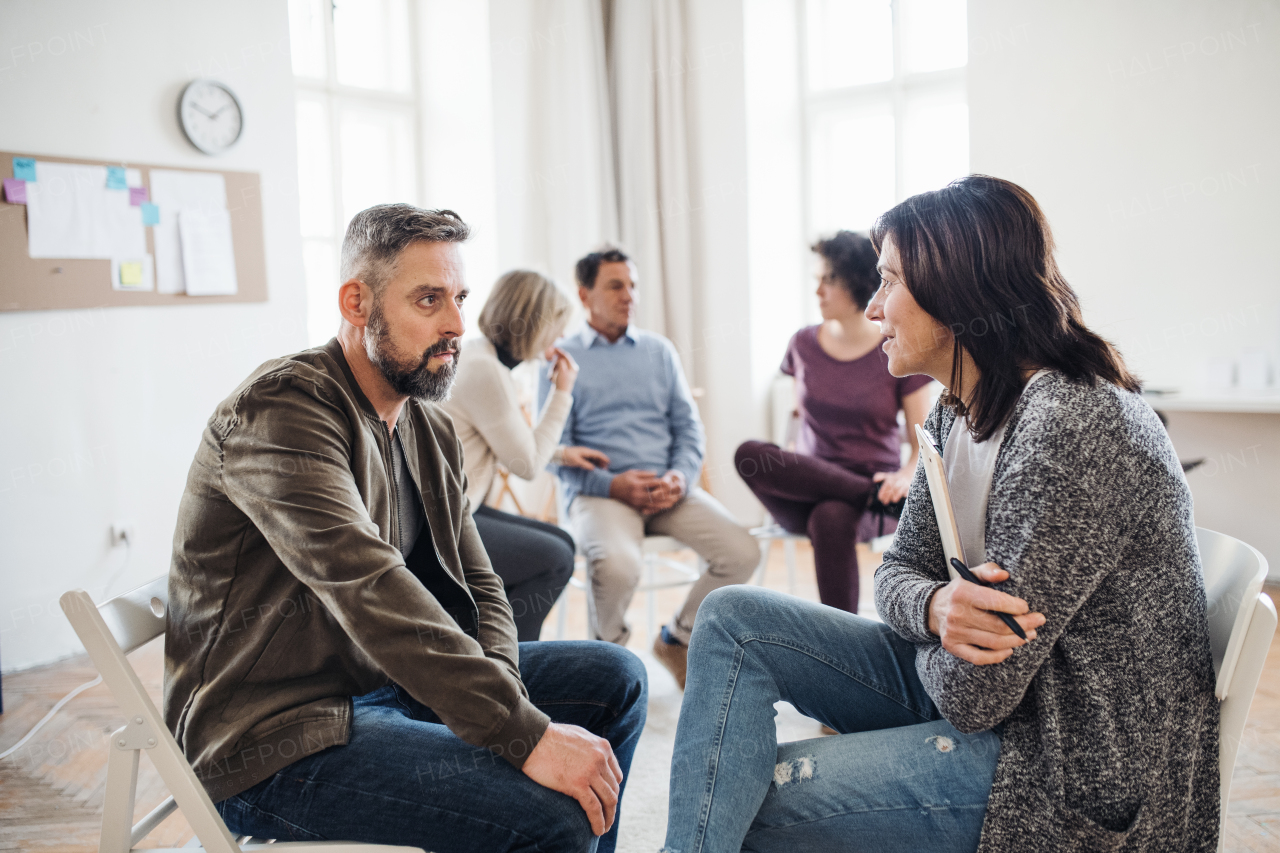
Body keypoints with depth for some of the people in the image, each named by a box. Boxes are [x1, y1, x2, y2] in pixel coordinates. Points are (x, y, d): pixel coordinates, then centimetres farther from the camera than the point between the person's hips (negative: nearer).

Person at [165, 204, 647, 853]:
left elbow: (475, 582, 8)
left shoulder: (431, 430, 9)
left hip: (384, 681, 9)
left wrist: (501, 692, -13)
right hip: (279, 740, -8)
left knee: (615, 677, 5)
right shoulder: (278, 410, -19)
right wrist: (525, 733, -33)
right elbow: (369, 591, -31)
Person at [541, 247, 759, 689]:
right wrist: (612, 484, -15)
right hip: (599, 491, -4)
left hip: (668, 487, 4)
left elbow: (688, 425, 13)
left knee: (742, 552, -17)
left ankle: (677, 638, 9)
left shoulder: (659, 350, 17)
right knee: (618, 566, -35)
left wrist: (680, 477, -8)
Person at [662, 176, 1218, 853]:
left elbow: (974, 695, -25)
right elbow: (899, 569, 5)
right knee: (735, 618, -4)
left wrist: (939, 636, -3)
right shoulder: (958, 411, 3)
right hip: (965, 683, 9)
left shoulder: (1070, 426, -27)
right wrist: (936, 608, -19)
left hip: (1075, 770, -8)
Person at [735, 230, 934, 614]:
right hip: (808, 490, 4)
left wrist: (904, 478, -21)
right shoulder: (803, 344, 10)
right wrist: (795, 473, 6)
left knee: (831, 519, -41)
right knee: (750, 455, -30)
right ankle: (876, 494, -28)